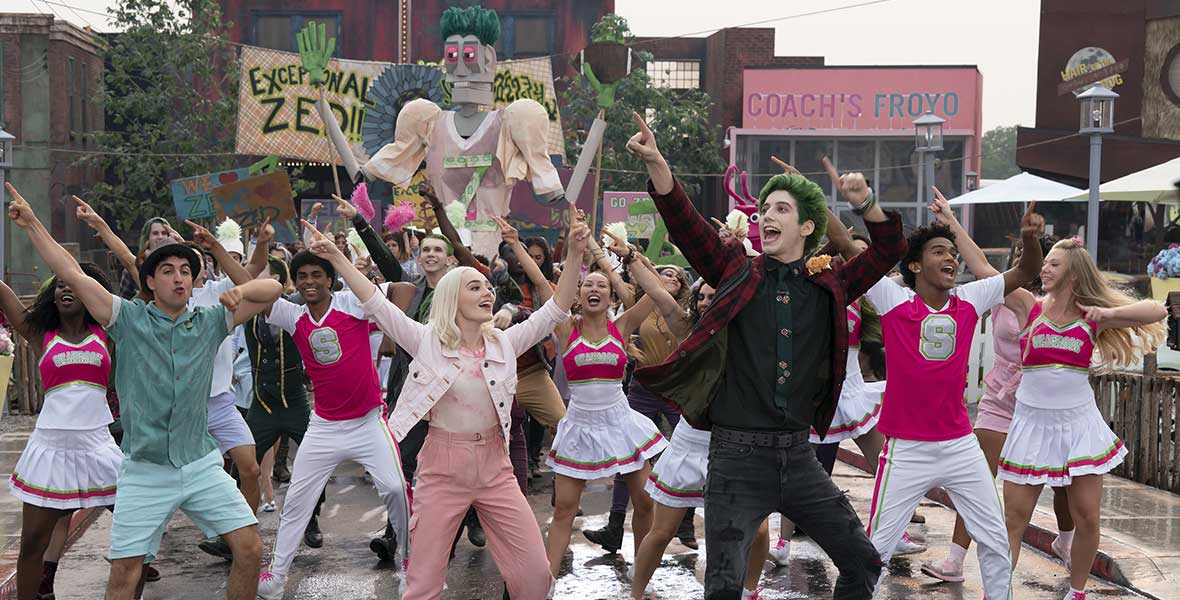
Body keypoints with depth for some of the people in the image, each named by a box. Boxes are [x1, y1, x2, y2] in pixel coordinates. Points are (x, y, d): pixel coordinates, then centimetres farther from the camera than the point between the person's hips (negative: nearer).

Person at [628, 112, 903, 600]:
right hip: (738, 454, -3)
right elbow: (683, 223, -9)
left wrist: (864, 203, -8)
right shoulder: (739, 272, 2)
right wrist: (656, 163, -23)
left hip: (798, 455, 3)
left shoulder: (828, 285, 7)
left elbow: (888, 250, 10)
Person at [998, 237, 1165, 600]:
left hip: (1079, 424, 1)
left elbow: (1158, 311, -5)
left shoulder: (1092, 318, 0)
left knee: (1088, 519, 4)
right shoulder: (1028, 307, -3)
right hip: (1032, 424, -1)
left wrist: (1109, 312, -17)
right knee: (1014, 518, -3)